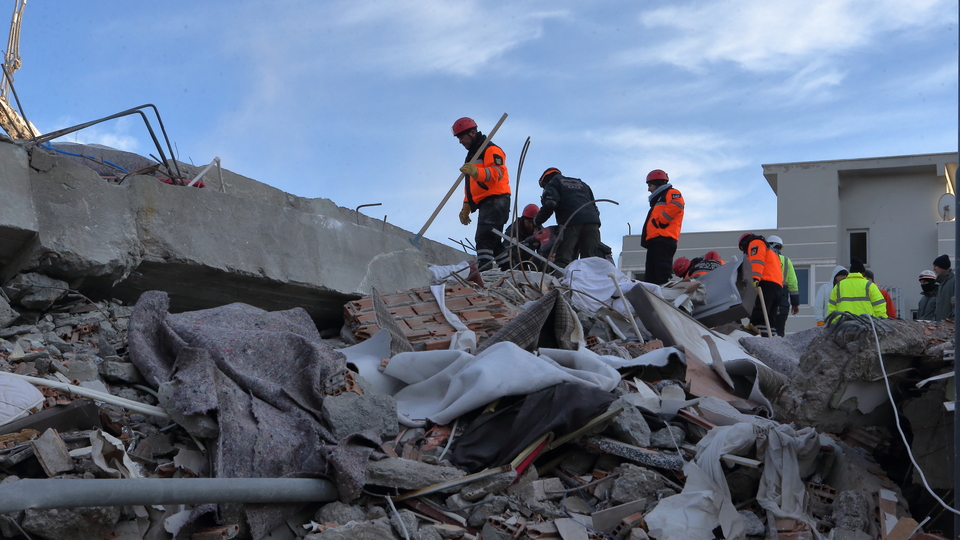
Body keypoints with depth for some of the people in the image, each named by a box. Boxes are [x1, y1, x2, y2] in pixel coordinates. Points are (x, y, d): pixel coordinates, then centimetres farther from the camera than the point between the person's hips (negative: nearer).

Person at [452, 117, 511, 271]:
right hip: (485, 203, 11)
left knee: (484, 238, -23)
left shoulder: (491, 150, -5)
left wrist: (477, 172, -40)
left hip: (495, 200, -10)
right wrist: (467, 206, 21)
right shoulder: (471, 155, 26)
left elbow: (497, 173, -23)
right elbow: (470, 185, 30)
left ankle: (484, 269, -32)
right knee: (493, 241, 11)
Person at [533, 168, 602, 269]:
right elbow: (595, 207, 29)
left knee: (562, 260, -12)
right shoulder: (581, 183, 35)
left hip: (571, 222, -5)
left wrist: (538, 221, 6)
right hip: (592, 222, 5)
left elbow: (549, 204, -4)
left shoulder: (552, 183, 16)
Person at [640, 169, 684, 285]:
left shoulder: (671, 193, 6)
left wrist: (660, 221, -14)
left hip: (663, 240, -10)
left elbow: (676, 205, -17)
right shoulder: (658, 200, 35)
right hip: (655, 241, 10)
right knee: (651, 277, 3)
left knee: (662, 275, -19)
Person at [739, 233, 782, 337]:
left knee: (758, 317, -21)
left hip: (765, 284, -10)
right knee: (768, 319, 7)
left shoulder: (755, 243, 11)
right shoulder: (770, 250, 39)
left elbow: (757, 260, -9)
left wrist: (755, 278, -24)